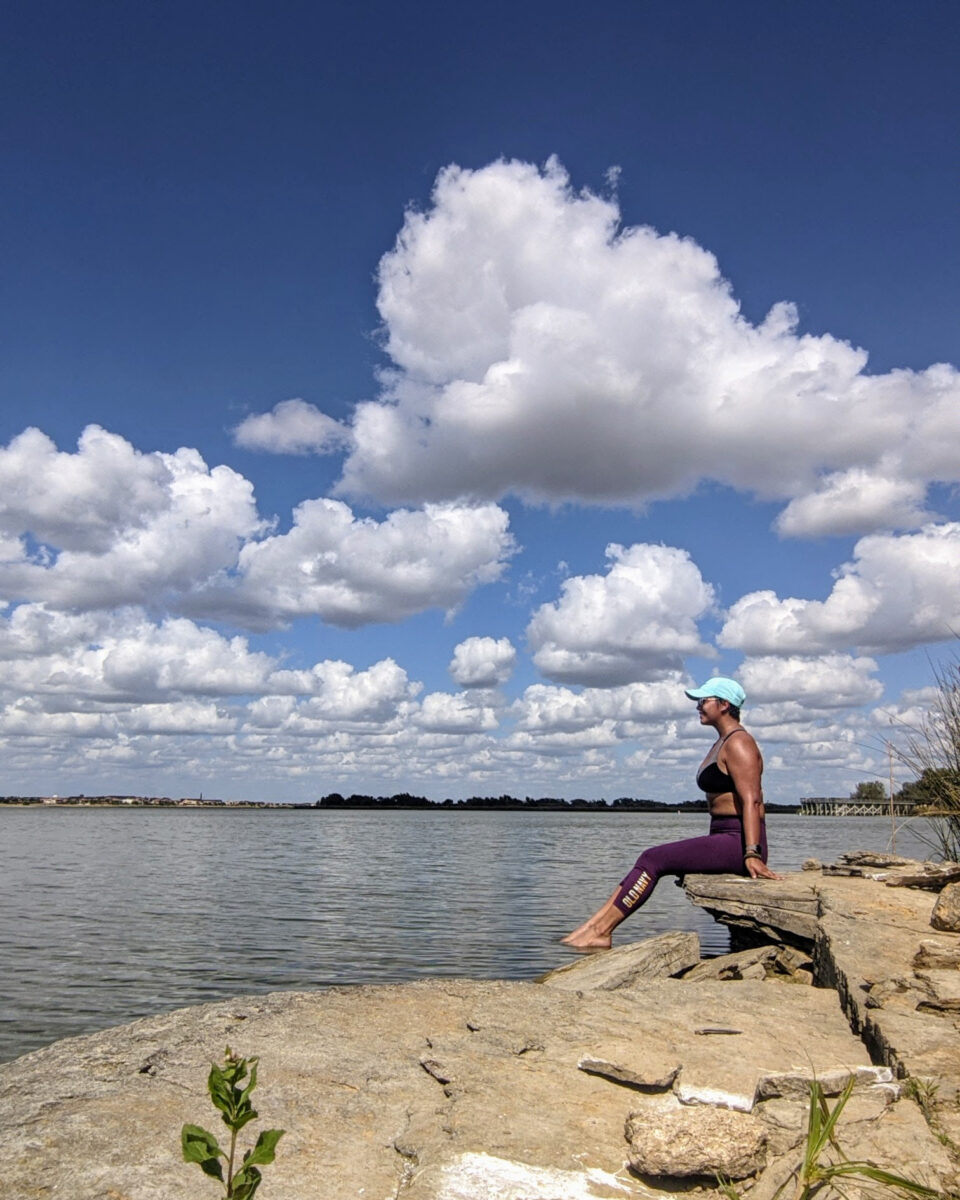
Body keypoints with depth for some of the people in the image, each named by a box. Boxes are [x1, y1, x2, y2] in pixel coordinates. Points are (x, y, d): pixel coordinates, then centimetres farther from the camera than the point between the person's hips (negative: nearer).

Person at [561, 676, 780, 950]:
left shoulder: (738, 743, -12)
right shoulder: (721, 743, 20)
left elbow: (751, 801, -22)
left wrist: (752, 855, -30)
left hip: (737, 843, -10)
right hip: (723, 839, 10)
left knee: (653, 860, -15)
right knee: (650, 860, 0)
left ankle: (600, 932, -12)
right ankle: (592, 926, -4)